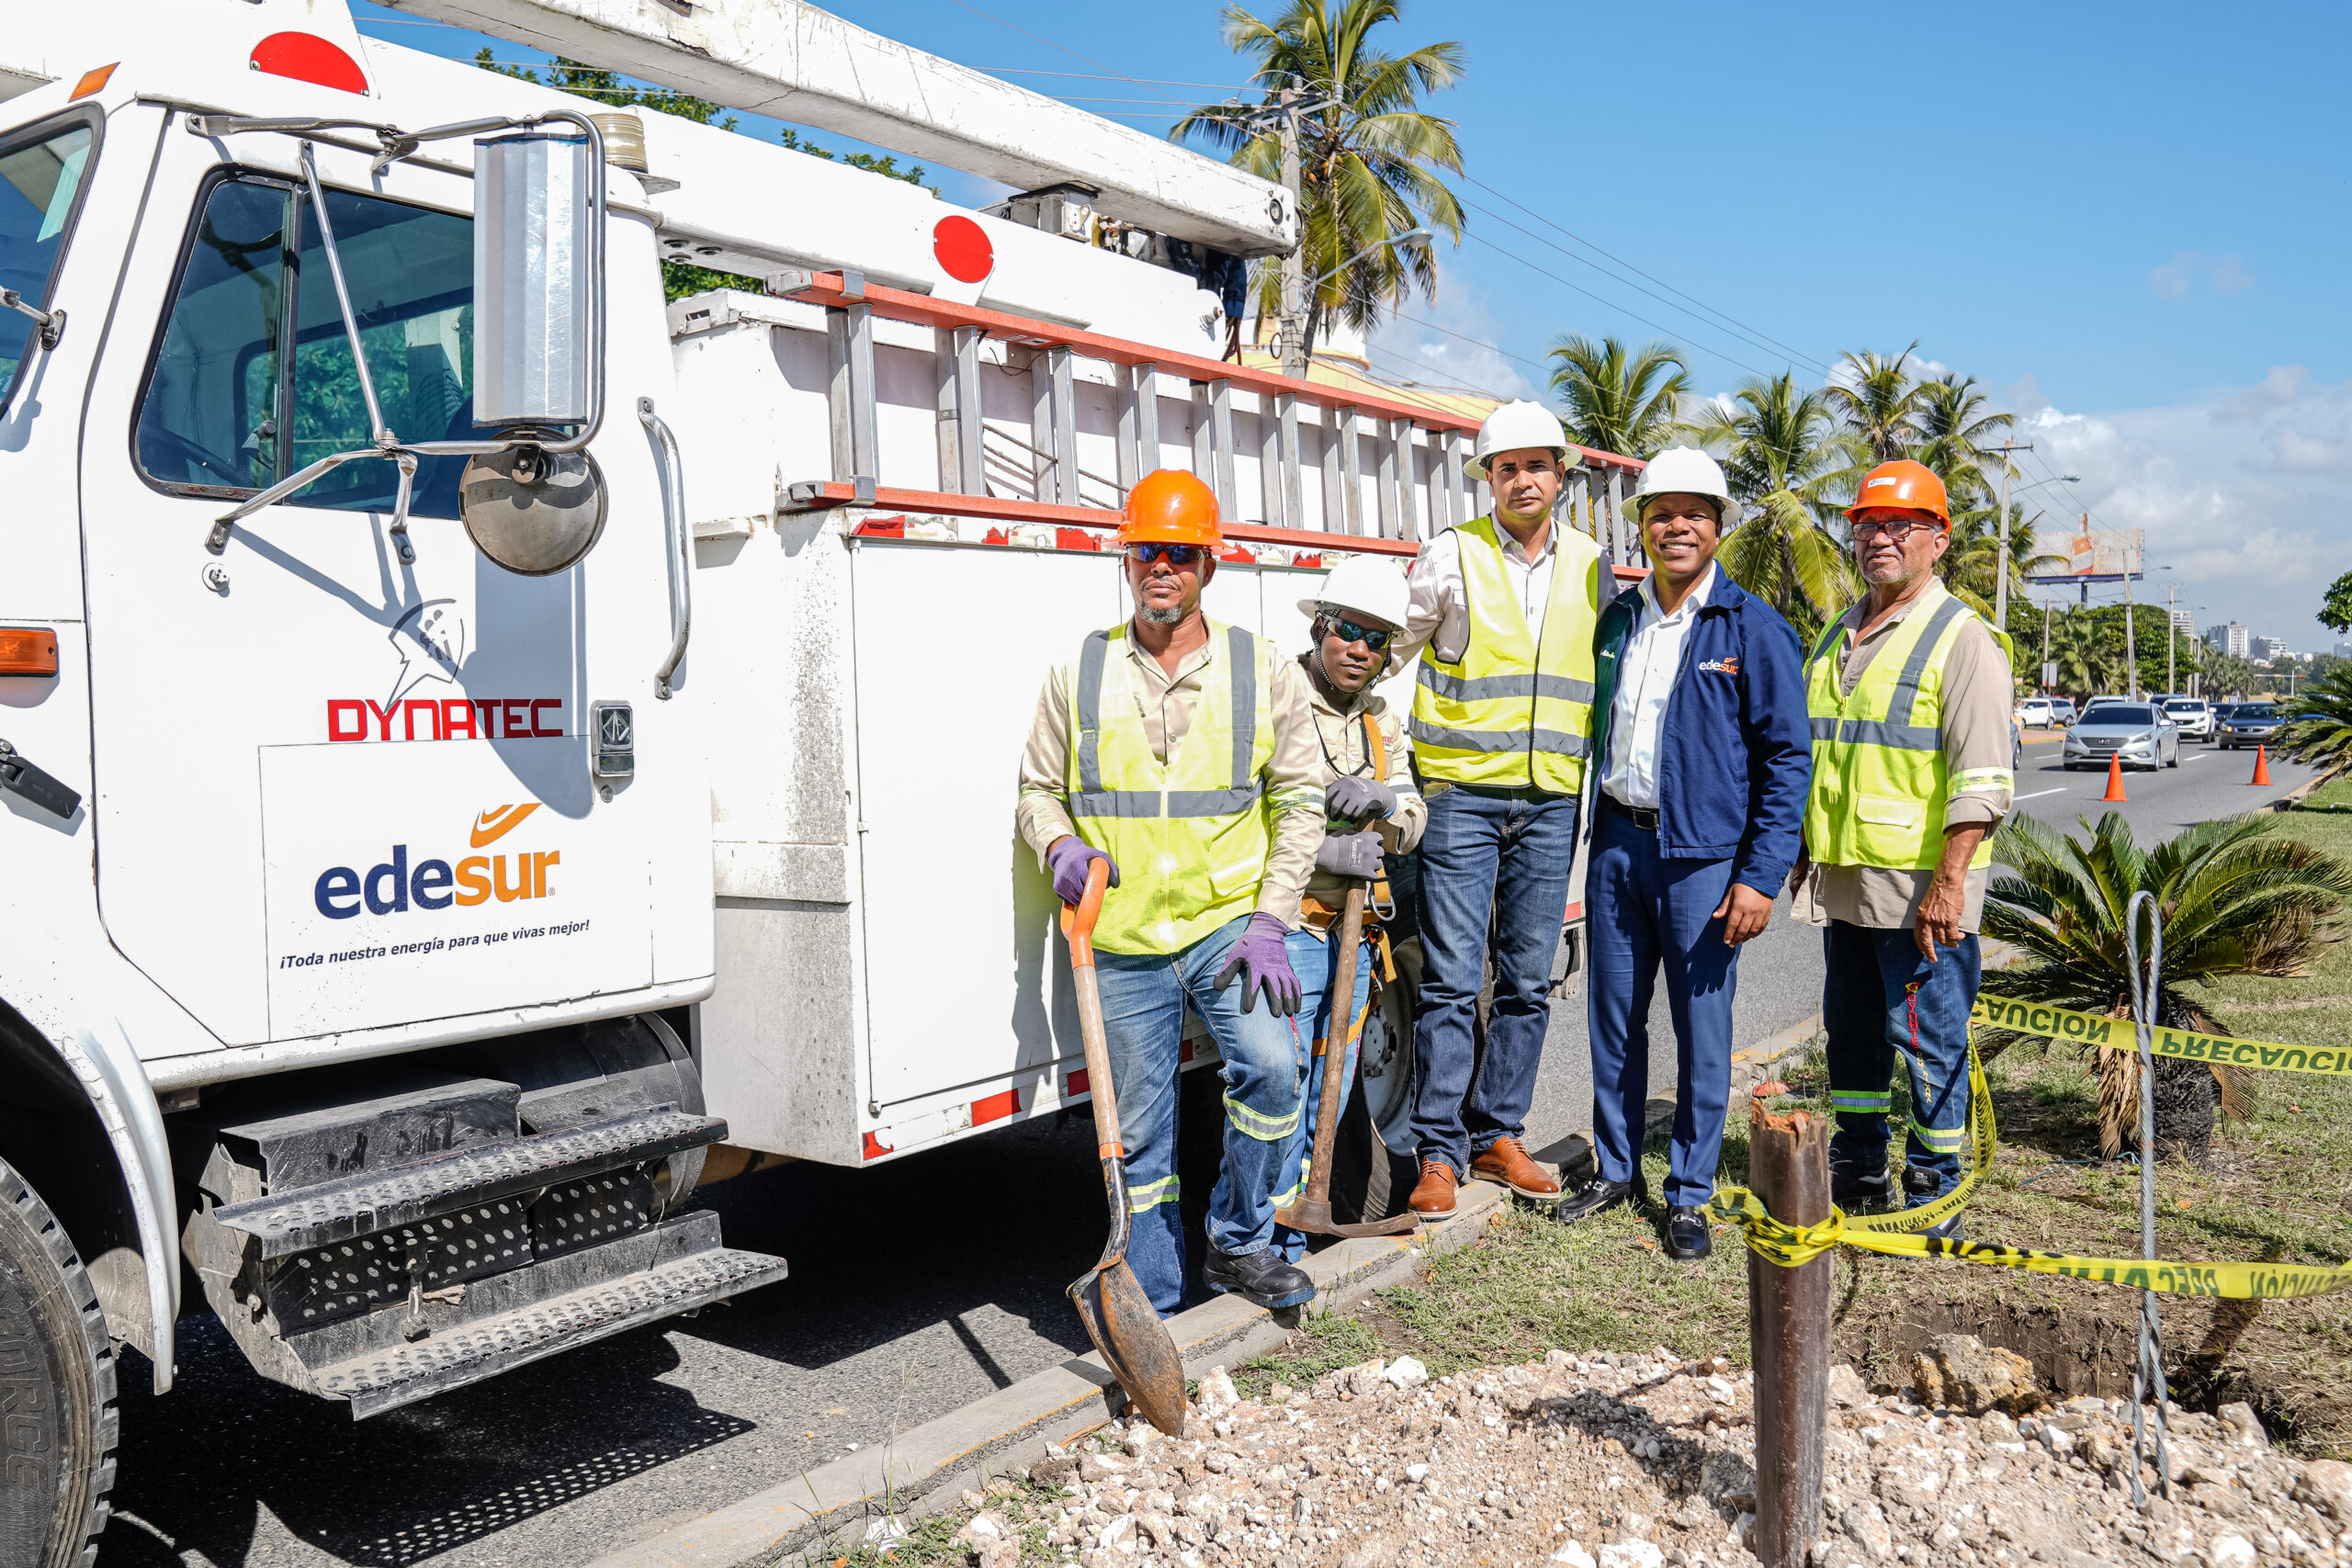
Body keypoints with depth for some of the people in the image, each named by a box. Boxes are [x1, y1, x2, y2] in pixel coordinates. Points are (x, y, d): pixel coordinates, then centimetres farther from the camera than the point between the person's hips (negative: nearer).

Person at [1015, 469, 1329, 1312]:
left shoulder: (1262, 670, 2)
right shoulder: (1078, 675, 4)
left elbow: (1300, 800, 3)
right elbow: (1037, 791, 12)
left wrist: (1268, 922, -6)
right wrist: (1060, 845, -11)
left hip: (1230, 925, -1)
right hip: (1124, 946, 1)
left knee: (1271, 1067, -22)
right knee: (1138, 1139, 7)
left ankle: (1238, 1243, 4)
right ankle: (1152, 1310, 24)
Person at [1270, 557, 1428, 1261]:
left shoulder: (1381, 723, 14)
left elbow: (1411, 827, 8)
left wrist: (1383, 800, -14)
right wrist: (1325, 853, -21)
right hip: (1288, 925, -7)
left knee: (1329, 1095, 13)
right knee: (1280, 1092, -8)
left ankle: (1295, 1234, 26)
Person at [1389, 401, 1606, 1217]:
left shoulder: (1591, 564, 11)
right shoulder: (1453, 555, -1)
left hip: (1550, 800, 4)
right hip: (1462, 791, -4)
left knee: (1528, 980, 8)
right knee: (1452, 979, -4)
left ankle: (1497, 1134, 21)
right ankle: (1439, 1152, 5)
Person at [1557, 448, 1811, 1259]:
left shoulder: (1754, 629, -5)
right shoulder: (1616, 621, 10)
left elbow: (1788, 757, -7)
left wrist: (1762, 876, -13)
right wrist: (1598, 835, 13)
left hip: (1703, 856, -4)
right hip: (1617, 845, 5)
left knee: (1702, 1032, 3)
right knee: (1614, 1018, 12)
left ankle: (1688, 1195, 17)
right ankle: (1614, 1169, 28)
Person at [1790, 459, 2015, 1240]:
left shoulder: (1962, 639, -8)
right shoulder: (1837, 638, 16)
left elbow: (1981, 780, -15)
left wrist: (1948, 882, -21)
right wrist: (1805, 850, 19)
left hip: (1921, 887, -7)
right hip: (1844, 880, 7)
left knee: (1927, 1039, -1)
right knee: (1850, 1029, 15)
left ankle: (1933, 1197, 11)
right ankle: (1857, 1168, 30)